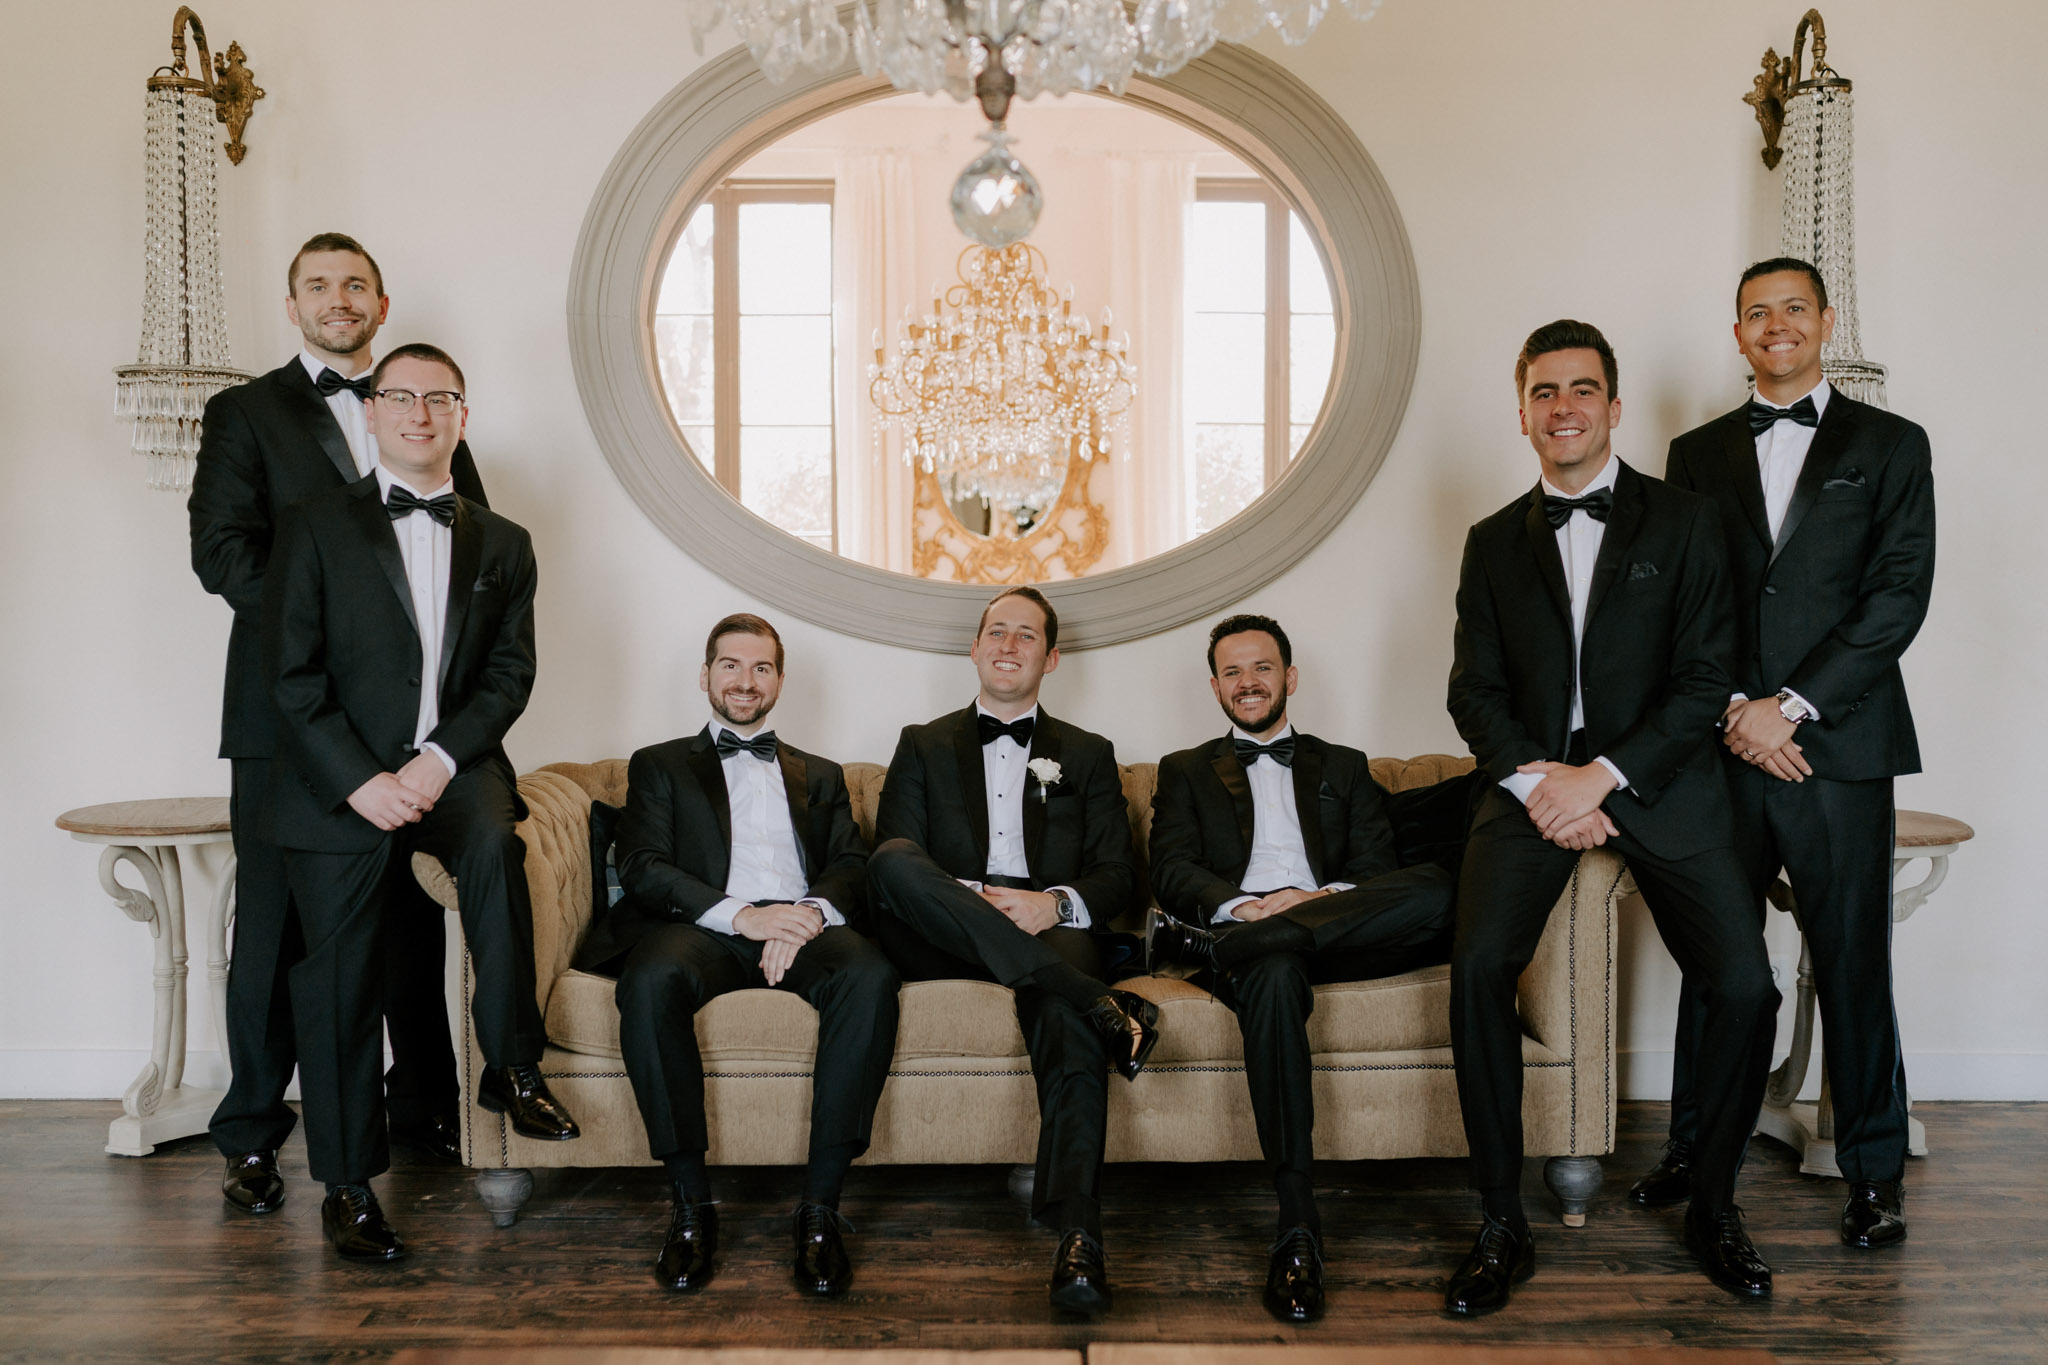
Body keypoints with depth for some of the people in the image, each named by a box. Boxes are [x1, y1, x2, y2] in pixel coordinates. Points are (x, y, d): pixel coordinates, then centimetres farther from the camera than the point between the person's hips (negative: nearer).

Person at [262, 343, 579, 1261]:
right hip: (338, 785, -1)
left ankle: (511, 1067, -20)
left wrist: (441, 758, -13)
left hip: (452, 767, 1)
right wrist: (360, 780, -15)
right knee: (340, 986, 3)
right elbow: (292, 676, -4)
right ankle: (347, 1186, 20)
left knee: (494, 837, -34)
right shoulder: (317, 527, 3)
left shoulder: (502, 544, 11)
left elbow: (510, 674, 3)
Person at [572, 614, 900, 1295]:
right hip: (702, 928, -1)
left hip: (801, 927, 1)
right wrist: (740, 914, -13)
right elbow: (643, 868, 5)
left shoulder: (821, 775, 29)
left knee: (871, 976, -33)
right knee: (651, 980, -37)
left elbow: (852, 870, 13)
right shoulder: (660, 765, 23)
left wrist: (811, 913, -13)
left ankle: (821, 1203, -27)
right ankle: (691, 1200, -23)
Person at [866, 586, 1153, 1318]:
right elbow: (888, 863, 7)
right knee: (895, 861, -34)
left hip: (1050, 930, 0)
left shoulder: (1088, 755, 23)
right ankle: (1100, 1002, -40)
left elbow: (1117, 874, 11)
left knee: (1065, 1015, -37)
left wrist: (1056, 904, -12)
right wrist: (967, 901, -14)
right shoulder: (924, 745, 22)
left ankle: (1079, 1238, -44)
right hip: (943, 938, 1)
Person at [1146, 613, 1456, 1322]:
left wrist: (1326, 898, -13)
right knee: (1273, 971, -41)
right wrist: (1240, 906, -14)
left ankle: (1204, 944, -32)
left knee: (1437, 889, -31)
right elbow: (1171, 872, 8)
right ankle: (1298, 1227, -40)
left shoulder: (1344, 767, 28)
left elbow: (1380, 870, 12)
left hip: (1337, 928, 2)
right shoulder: (1186, 771, 26)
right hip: (1252, 940, -2)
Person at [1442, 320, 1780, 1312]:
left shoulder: (1683, 524, 5)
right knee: (1478, 968, -20)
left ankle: (1713, 1207, 13)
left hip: (1657, 780, 0)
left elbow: (1703, 680, -2)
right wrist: (1533, 780, -9)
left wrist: (1601, 776, -13)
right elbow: (1475, 690, 8)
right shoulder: (1494, 542, 12)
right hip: (1532, 781, 1)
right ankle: (1502, 1225, -7)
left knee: (1744, 988, -13)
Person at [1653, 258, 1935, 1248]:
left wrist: (1792, 706, -12)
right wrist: (1734, 710, -7)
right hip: (1725, 747, 2)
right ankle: (1697, 1148, 22)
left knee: (1852, 961, 4)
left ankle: (1874, 1169, 18)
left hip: (1837, 745, -2)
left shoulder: (1890, 445, 7)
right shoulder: (1699, 453, 13)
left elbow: (1899, 594, -3)